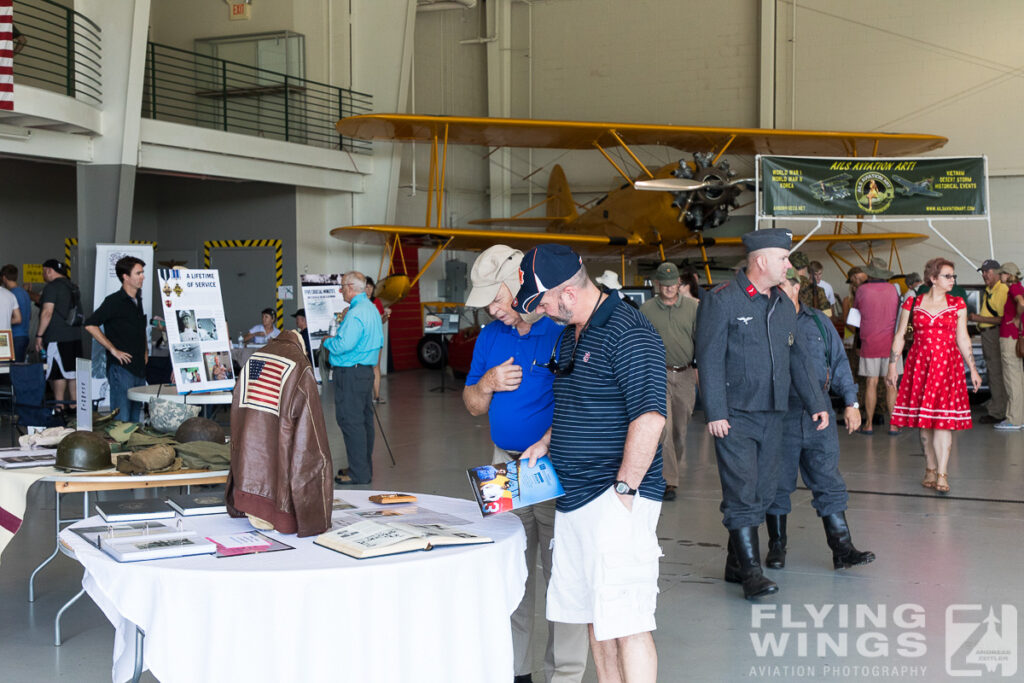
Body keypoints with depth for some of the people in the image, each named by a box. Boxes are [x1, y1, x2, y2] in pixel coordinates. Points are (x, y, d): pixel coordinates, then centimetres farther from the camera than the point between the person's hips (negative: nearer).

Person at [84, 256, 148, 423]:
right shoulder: (114, 301, -10)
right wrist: (113, 350, -16)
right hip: (121, 367, -8)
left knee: (135, 418, 11)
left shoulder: (137, 301, 15)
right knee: (122, 419, -8)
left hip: (139, 368, 8)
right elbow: (90, 325, -17)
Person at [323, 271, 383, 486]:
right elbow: (379, 342, 20)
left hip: (350, 373, -10)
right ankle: (365, 469, 22)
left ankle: (359, 474, -6)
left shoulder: (356, 313, -19)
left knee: (350, 422, -7)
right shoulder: (372, 309, 13)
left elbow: (344, 345, -25)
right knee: (365, 419, 14)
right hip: (367, 370, 10)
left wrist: (328, 341, -4)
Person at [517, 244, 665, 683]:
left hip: (616, 499, -10)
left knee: (625, 623, -8)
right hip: (574, 497, 10)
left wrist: (624, 487, -21)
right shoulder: (570, 334, 15)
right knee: (594, 617, 14)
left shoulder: (627, 334, -16)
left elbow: (649, 418, -23)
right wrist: (546, 442, 15)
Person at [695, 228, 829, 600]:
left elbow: (797, 357, 20)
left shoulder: (783, 304, 13)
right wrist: (715, 413, -16)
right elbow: (710, 360, -11)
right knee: (742, 493, -8)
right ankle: (751, 571, -4)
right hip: (735, 415, -7)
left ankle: (736, 564, 21)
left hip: (772, 414, 7)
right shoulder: (721, 301, -8)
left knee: (763, 492, 10)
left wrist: (815, 403, 16)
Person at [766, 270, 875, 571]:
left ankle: (842, 548, 6)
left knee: (829, 484, 3)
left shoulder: (819, 323, 10)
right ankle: (777, 546, 19)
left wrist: (851, 402, 8)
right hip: (779, 418, -2)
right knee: (777, 484, 6)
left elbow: (839, 363, 14)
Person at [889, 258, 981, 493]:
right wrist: (892, 366, 2)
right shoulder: (912, 304, 5)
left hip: (948, 364, -1)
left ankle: (942, 475, -9)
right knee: (924, 421, 5)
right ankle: (930, 469, 17)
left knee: (943, 420, -10)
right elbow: (900, 336, 7)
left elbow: (963, 338, 11)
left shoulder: (957, 304, 7)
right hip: (919, 365, 1)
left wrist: (973, 369, 8)